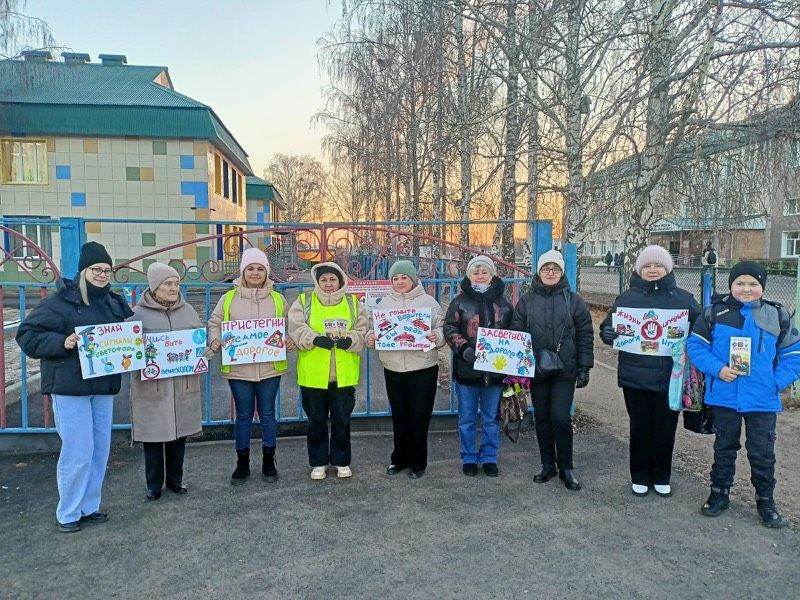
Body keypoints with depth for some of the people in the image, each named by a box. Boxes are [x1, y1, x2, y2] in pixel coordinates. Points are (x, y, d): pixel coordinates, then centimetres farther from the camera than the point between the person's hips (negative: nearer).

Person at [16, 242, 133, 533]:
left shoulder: (113, 303, 10)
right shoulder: (61, 300, -9)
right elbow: (28, 335, -10)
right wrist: (62, 342, -23)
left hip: (103, 388, 6)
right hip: (70, 388, -6)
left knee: (100, 451, 11)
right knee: (78, 453, -3)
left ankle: (89, 507, 27)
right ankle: (67, 514, 16)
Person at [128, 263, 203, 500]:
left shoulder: (188, 311, 9)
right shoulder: (138, 313, -4)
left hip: (183, 385, 4)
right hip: (151, 385, -3)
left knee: (179, 435, 12)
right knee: (153, 437, 6)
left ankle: (175, 480, 28)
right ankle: (154, 485, 22)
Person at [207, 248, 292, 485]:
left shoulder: (277, 299, 5)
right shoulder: (228, 299, 3)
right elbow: (214, 324, 6)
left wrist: (289, 342, -9)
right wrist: (214, 341, -13)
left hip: (269, 368, 1)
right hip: (238, 368, 0)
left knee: (268, 414, 10)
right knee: (243, 416, 9)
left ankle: (269, 462, 24)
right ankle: (242, 464, 22)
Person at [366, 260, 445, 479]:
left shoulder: (428, 302, 1)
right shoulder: (385, 303, 9)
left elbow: (442, 330, 0)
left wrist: (436, 337, -21)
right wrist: (370, 338, -9)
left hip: (423, 368, -3)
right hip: (393, 368, 3)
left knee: (419, 417, 4)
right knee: (399, 416, 13)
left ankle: (417, 463, 18)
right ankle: (399, 459, 29)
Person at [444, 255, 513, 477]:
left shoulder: (503, 303, 7)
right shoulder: (460, 301, 1)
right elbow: (450, 329, -3)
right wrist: (464, 348, -18)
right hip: (467, 369, -1)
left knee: (491, 418, 12)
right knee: (467, 417, 9)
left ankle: (489, 458, 26)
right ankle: (469, 458, 23)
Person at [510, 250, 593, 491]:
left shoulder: (573, 300, 2)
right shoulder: (526, 301, 5)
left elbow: (585, 335, 2)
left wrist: (584, 368, -3)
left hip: (565, 370, -2)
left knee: (560, 417, -6)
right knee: (542, 418, 10)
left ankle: (566, 467, 11)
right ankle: (548, 465, 24)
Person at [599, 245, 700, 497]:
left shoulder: (683, 298, 4)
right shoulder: (627, 298, 4)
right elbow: (609, 327, 4)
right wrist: (607, 333, -20)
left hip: (671, 377, 1)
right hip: (636, 377, 0)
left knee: (665, 428, 10)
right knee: (640, 428, 9)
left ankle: (662, 478, 28)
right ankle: (640, 477, 25)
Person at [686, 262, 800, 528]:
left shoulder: (778, 317, -1)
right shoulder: (715, 312, -5)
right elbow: (695, 344, -4)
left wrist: (778, 382, -9)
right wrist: (717, 368, -17)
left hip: (763, 400, 0)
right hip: (724, 397, 0)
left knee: (762, 452, 9)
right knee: (724, 447, 16)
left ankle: (766, 500, 29)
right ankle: (719, 493, 31)